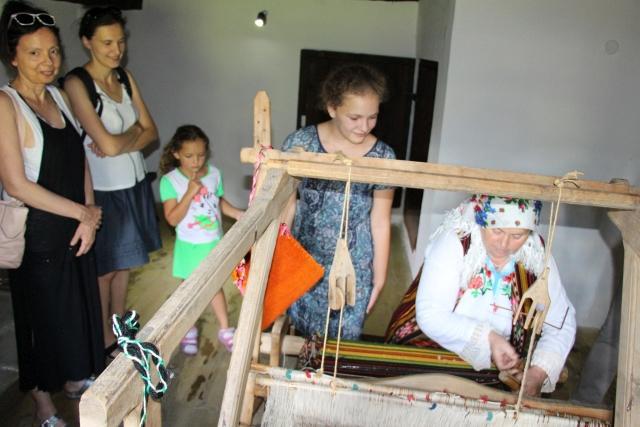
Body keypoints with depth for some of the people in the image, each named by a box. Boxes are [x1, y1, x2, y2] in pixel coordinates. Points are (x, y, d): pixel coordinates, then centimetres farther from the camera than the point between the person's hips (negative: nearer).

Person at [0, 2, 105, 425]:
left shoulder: (60, 96, 5)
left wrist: (89, 220, -3)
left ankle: (73, 378, 43)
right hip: (37, 234, -6)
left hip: (75, 228, 6)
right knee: (42, 314, 10)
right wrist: (84, 212, -15)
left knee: (80, 306, 19)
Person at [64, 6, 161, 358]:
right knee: (103, 269, 9)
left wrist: (119, 144, -16)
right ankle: (105, 339, 26)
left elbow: (151, 133, 2)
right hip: (103, 190, -6)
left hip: (134, 184, 6)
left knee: (124, 262, 18)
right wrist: (135, 132, -5)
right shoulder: (76, 84, -16)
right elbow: (108, 144, -24)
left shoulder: (125, 78, 5)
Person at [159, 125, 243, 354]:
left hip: (213, 243, 3)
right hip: (189, 246, -2)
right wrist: (190, 193, -29)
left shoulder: (214, 173, -6)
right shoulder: (170, 181, -17)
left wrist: (238, 214, -6)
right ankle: (189, 331, 34)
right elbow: (172, 219, -21)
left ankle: (225, 330, 28)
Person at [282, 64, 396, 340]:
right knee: (302, 338, 17)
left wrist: (379, 276, 2)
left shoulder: (382, 157, -10)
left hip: (353, 272, 0)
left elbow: (380, 223, -3)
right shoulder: (301, 142, -11)